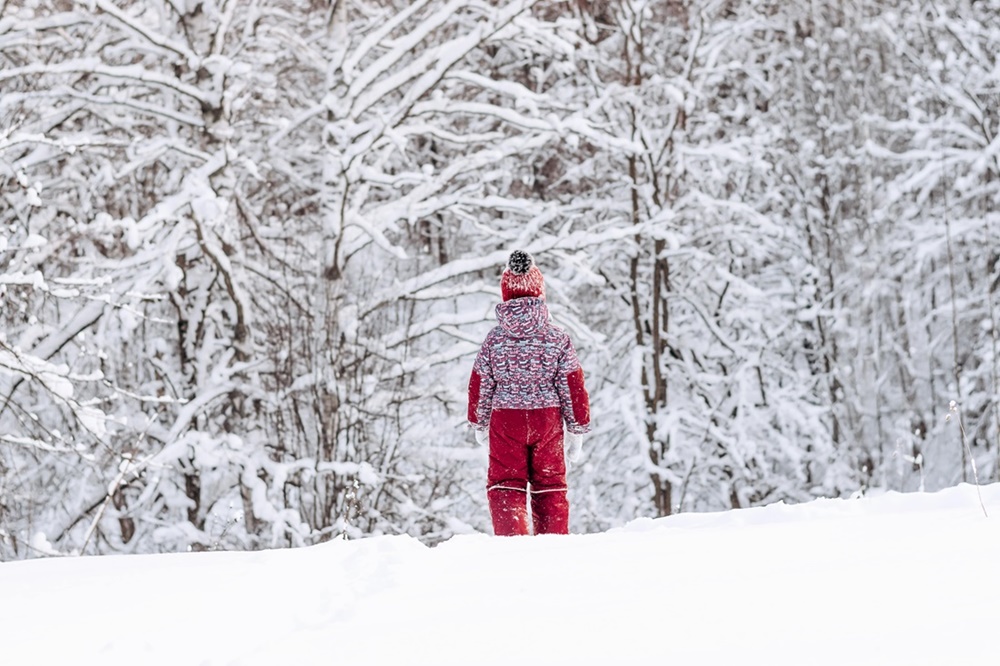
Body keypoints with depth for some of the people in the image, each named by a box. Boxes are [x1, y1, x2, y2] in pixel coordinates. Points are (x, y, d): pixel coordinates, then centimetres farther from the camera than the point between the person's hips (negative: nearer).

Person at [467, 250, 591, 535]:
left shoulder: (495, 339, -2)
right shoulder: (558, 338, -3)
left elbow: (480, 386, 5)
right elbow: (573, 387, -1)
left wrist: (479, 424, 19)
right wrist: (577, 429, 9)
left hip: (505, 419, -1)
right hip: (547, 418, 1)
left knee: (505, 484, 4)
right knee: (550, 485, 10)